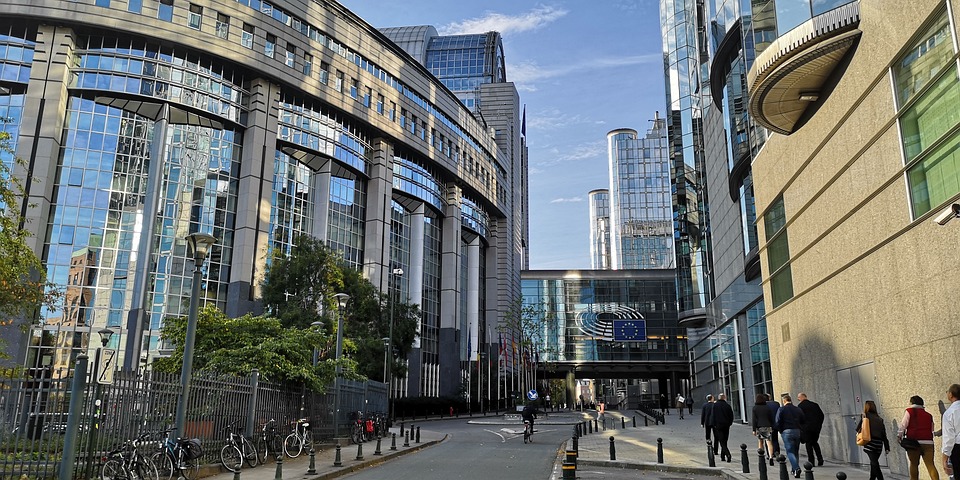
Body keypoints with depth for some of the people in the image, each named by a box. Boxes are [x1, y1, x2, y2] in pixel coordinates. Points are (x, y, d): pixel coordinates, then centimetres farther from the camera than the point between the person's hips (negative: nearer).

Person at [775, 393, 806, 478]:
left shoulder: (781, 409, -3)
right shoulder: (798, 409, 11)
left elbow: (777, 422, -8)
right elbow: (803, 422, 12)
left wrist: (780, 430, 7)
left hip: (787, 432, -5)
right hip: (797, 431, 5)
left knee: (790, 451, -5)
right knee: (796, 451, 16)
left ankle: (796, 468, -22)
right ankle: (794, 469, 21)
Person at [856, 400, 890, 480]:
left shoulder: (865, 416, 1)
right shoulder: (879, 419, 13)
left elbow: (858, 429, -2)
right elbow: (884, 434, 10)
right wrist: (887, 447, 10)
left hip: (870, 443, -5)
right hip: (879, 444, 5)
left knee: (874, 463, -8)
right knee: (874, 463, 19)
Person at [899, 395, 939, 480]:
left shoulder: (909, 411, 4)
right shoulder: (928, 415, 16)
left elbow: (903, 425, -3)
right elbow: (932, 429, 21)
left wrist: (899, 436, 7)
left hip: (914, 441, -3)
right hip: (928, 442, 3)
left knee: (914, 464, 9)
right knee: (930, 465, -3)